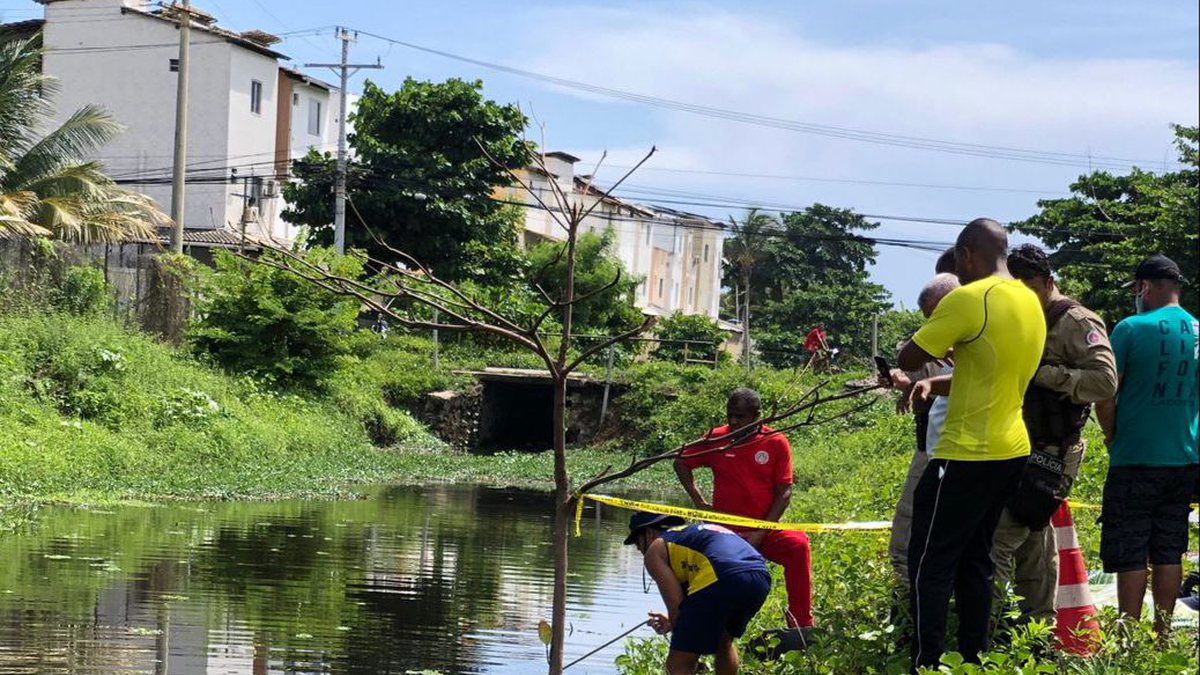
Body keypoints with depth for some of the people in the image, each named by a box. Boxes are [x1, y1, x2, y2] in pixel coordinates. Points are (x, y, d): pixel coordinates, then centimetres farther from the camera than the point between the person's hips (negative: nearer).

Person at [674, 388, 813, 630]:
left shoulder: (776, 443, -3)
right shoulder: (717, 438, 1)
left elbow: (784, 493, -4)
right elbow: (681, 464, 15)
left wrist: (761, 534, -12)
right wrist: (699, 502, 4)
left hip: (764, 532, -2)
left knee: (798, 546, -29)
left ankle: (801, 625, -27)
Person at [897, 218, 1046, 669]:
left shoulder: (968, 299, -16)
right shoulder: (1030, 301, 10)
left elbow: (910, 358, -12)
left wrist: (935, 339, 8)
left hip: (968, 454, -8)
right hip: (1011, 449, 8)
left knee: (929, 562, -2)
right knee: (973, 560, 16)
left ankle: (926, 665, -4)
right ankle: (973, 660, 18)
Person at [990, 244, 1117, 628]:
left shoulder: (1077, 324, -10)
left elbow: (1105, 381, -21)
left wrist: (1041, 372, -23)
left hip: (1050, 455, -9)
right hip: (1020, 451, 9)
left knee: (998, 537, -14)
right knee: (1032, 542, 13)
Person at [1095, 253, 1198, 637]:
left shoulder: (1132, 329, -12)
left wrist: (1112, 435, 4)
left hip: (1136, 461, -5)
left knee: (1129, 555, 0)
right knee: (1168, 552, 12)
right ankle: (1163, 635, 16)